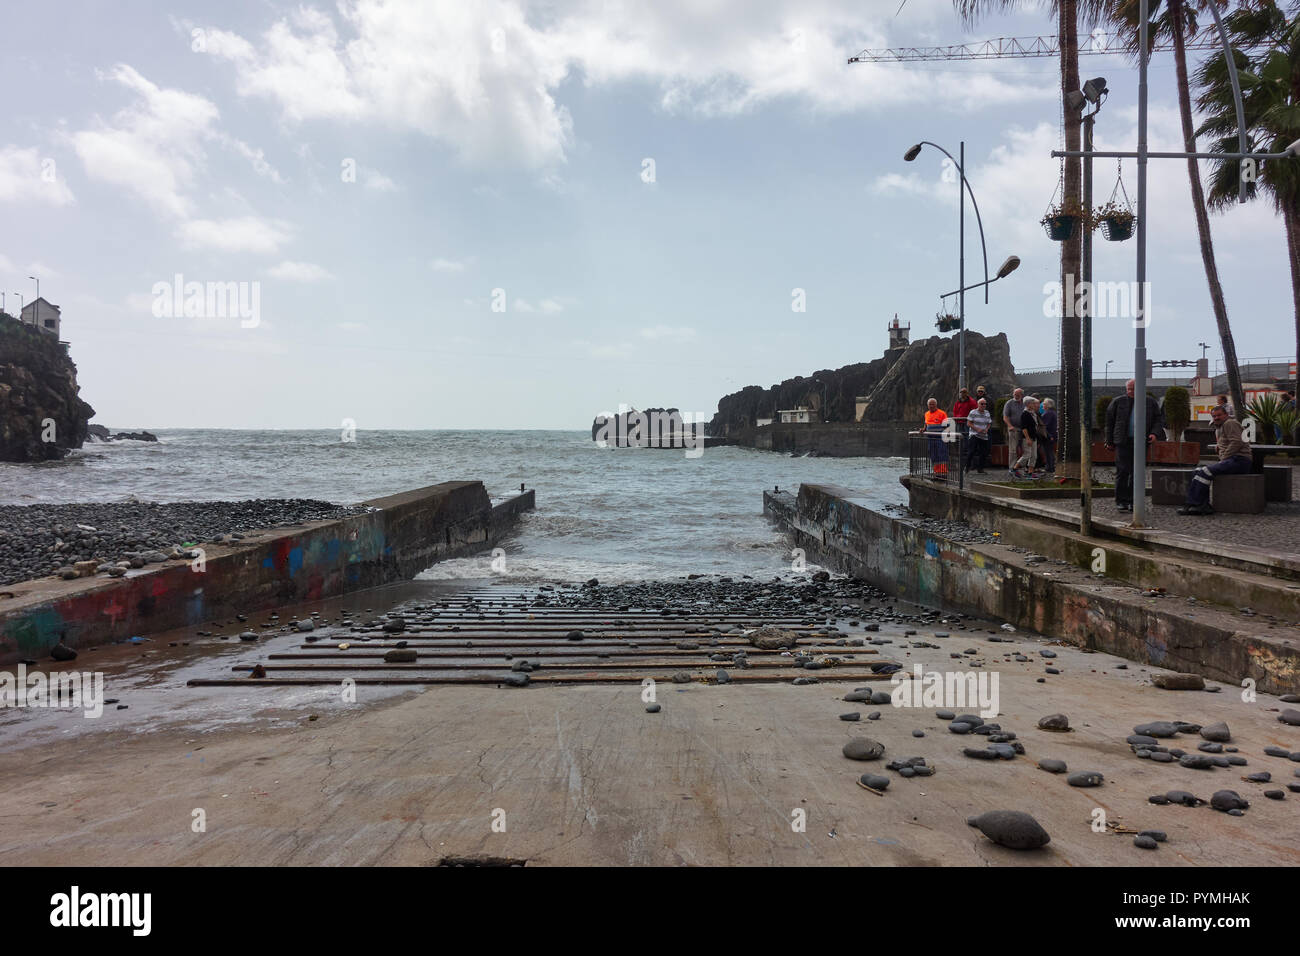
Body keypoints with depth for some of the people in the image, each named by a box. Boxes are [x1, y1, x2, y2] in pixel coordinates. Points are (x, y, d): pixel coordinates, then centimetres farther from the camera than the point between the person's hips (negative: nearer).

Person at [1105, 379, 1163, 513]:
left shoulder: (1150, 402, 11)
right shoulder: (1118, 402, 6)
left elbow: (1157, 419, 15)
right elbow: (1109, 420, 10)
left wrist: (1154, 433, -4)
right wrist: (1109, 441, 8)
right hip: (1123, 442, -2)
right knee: (1122, 471, -8)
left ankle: (1133, 502, 9)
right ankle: (1121, 501, -3)